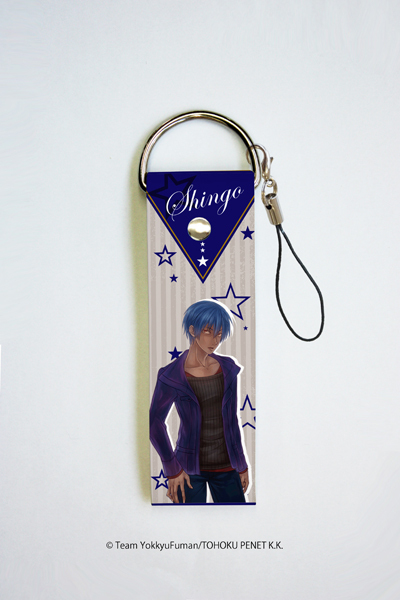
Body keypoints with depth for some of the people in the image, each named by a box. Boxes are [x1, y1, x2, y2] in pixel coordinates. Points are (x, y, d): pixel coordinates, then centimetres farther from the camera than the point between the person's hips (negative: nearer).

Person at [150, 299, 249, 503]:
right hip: (190, 469, -3)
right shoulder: (172, 376, -12)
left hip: (226, 467, 4)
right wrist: (172, 470, -5)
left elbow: (231, 418, 9)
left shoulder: (228, 369, 0)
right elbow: (155, 423, -4)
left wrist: (242, 465, 11)